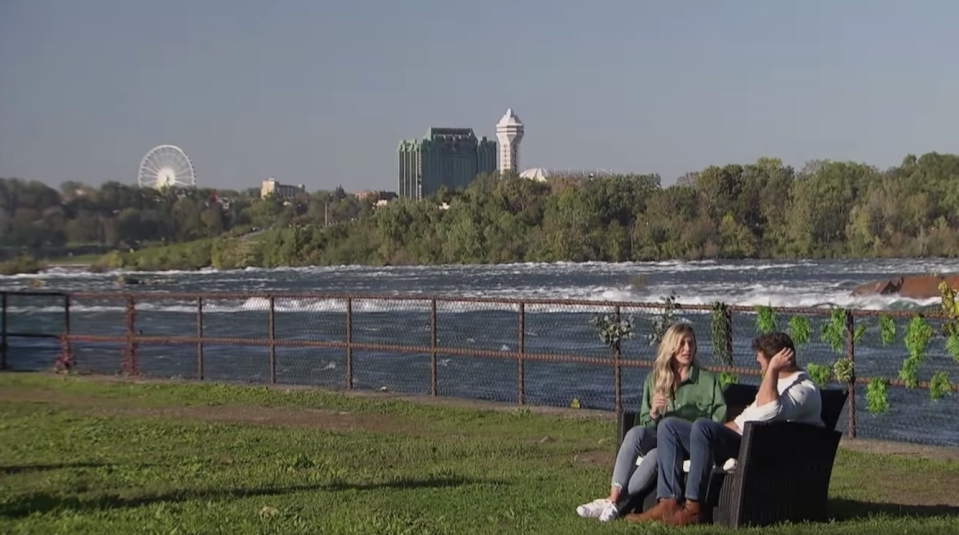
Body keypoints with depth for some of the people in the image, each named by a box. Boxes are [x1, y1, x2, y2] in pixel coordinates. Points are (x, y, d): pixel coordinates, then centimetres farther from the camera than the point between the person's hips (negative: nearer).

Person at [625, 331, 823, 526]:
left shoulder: (805, 389, -7)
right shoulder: (775, 382, 26)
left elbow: (768, 411, -27)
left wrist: (773, 369, -19)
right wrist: (719, 430, 22)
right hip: (738, 441, 10)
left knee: (702, 426, -33)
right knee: (669, 426, 0)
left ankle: (692, 508, -28)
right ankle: (668, 504, -16)